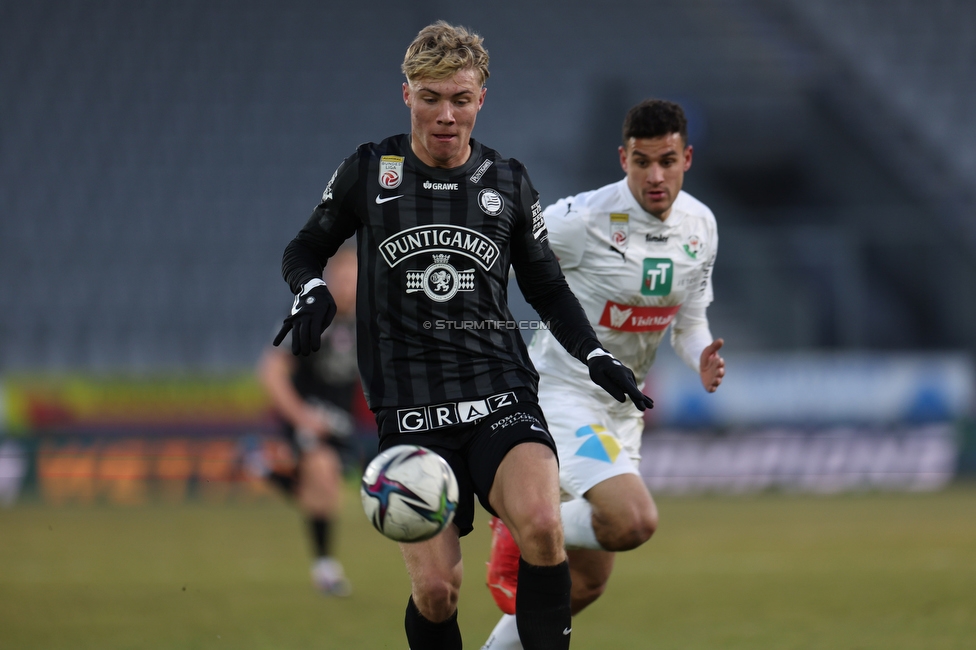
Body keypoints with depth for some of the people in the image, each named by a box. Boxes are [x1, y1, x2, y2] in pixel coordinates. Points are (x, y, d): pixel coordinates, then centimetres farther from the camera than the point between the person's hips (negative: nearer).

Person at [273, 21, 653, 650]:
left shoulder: (508, 184, 8)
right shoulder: (368, 173, 4)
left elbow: (549, 289, 20)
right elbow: (306, 249, 17)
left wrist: (597, 358, 6)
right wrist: (312, 292, -5)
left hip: (502, 394, 0)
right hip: (411, 409, 0)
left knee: (542, 526, -29)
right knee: (435, 587, -9)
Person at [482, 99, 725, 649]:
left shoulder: (700, 226, 0)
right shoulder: (584, 219, -21)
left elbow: (690, 320, 12)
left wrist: (703, 359, -10)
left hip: (621, 411, 7)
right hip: (562, 395, -7)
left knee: (586, 583, 10)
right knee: (634, 522, -29)